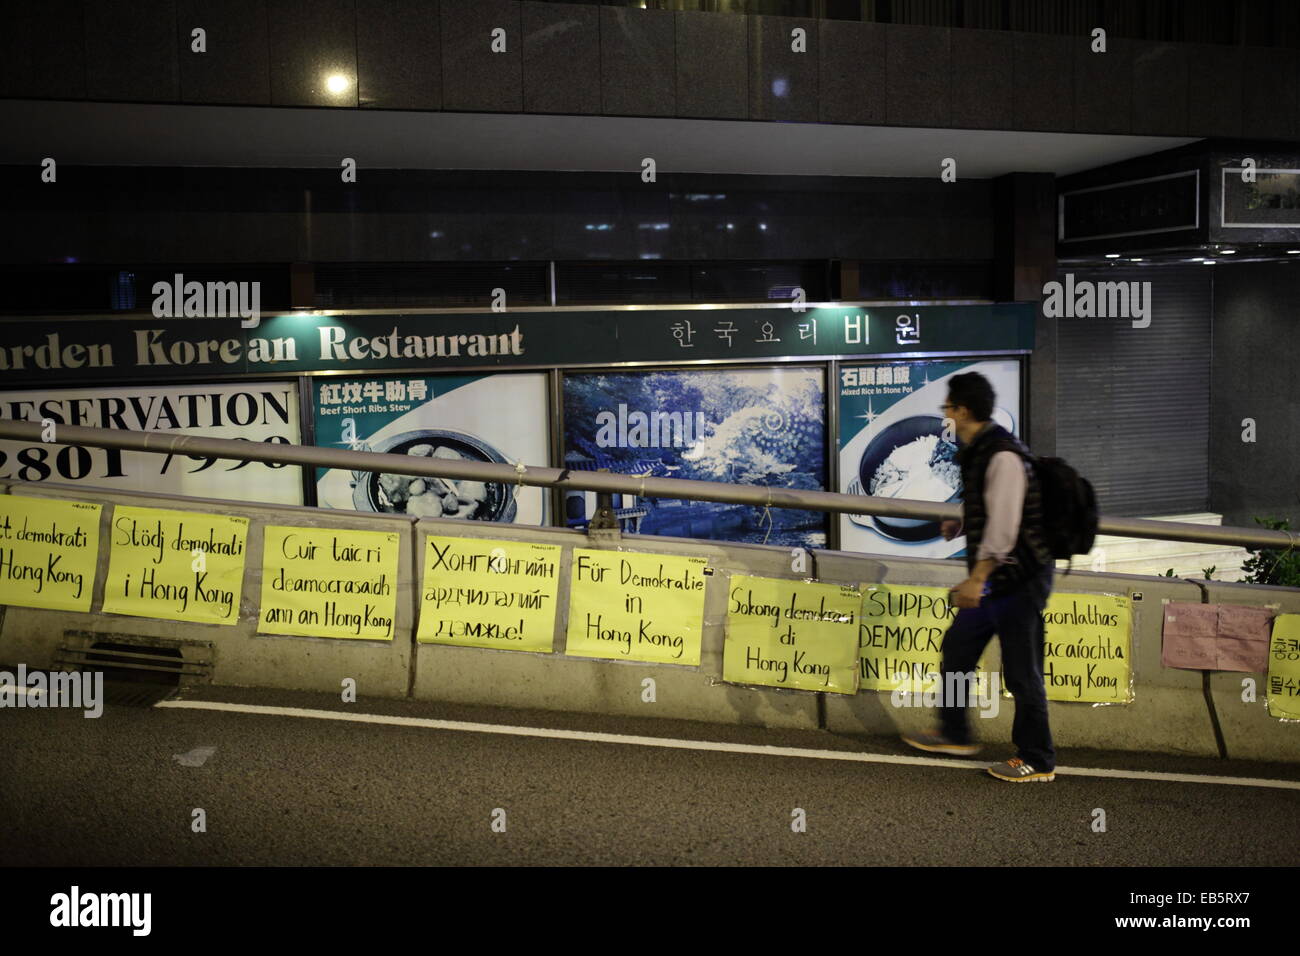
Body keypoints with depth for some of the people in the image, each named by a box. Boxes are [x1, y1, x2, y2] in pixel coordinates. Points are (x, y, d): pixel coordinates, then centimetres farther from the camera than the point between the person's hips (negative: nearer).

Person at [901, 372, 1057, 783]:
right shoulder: (976, 451, 9)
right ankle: (954, 733, 34)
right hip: (993, 579, 10)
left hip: (1019, 578, -10)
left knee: (1021, 672, -1)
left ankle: (1037, 762, 13)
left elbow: (1004, 524, -27)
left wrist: (977, 578, -30)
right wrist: (959, 527, 18)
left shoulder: (1003, 456, -22)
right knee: (957, 649, 18)